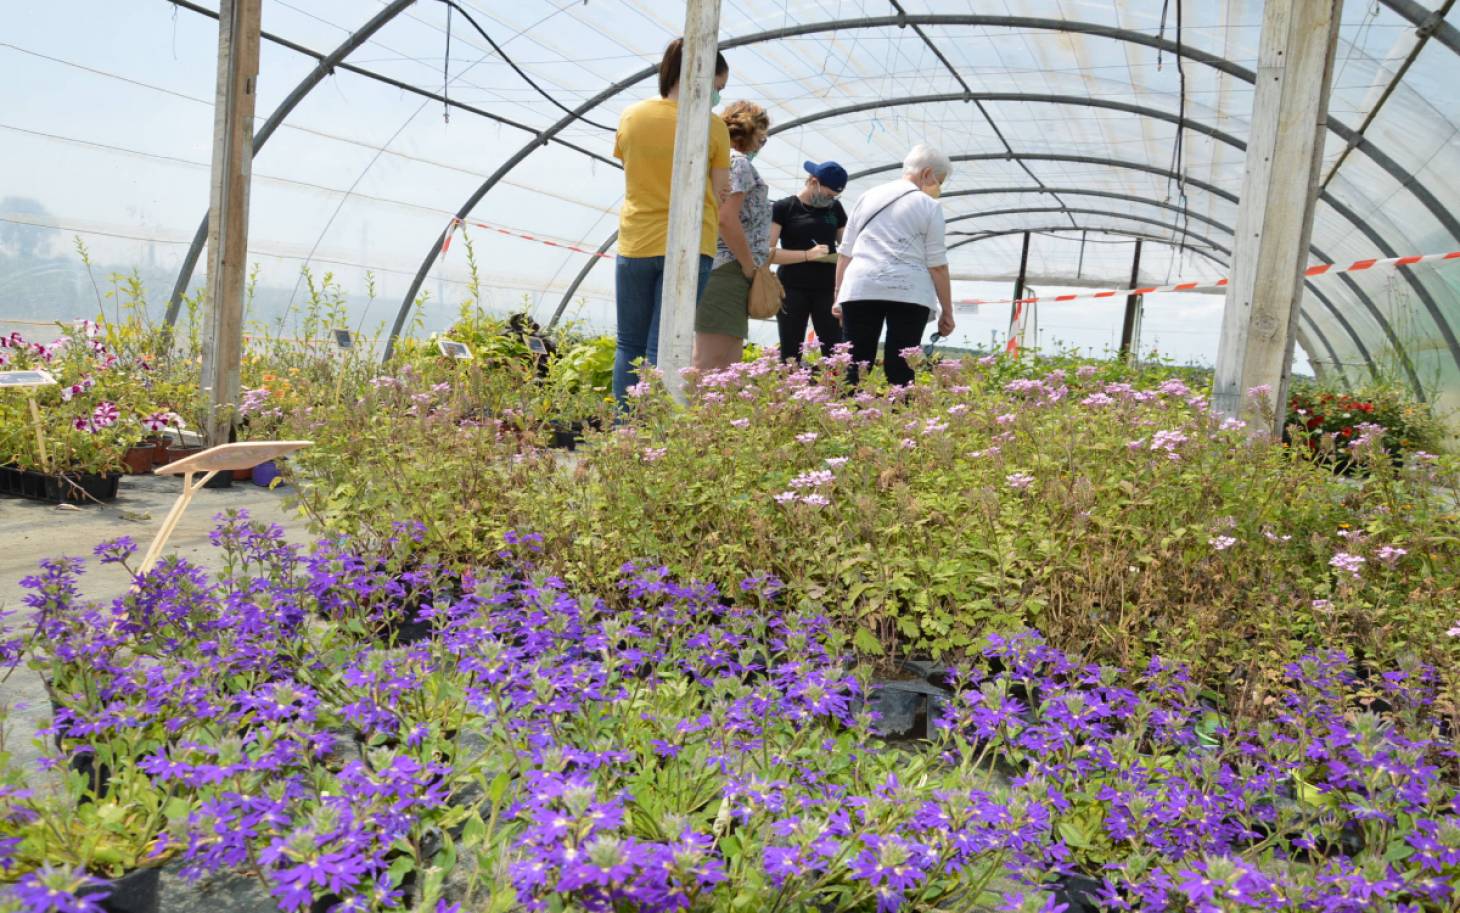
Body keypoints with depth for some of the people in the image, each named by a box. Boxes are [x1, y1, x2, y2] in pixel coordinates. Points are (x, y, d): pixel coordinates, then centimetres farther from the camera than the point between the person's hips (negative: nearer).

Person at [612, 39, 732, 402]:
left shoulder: (631, 116, 3)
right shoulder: (713, 128, -6)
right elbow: (719, 198, -2)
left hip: (635, 245, 2)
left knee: (629, 346, 11)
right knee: (663, 350, -1)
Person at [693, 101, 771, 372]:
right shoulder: (738, 162, -5)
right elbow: (727, 219, -18)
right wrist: (751, 268, -11)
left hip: (709, 266, 10)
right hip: (728, 269, -10)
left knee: (728, 360, 12)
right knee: (713, 366, -13)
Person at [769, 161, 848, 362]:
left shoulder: (835, 208, 13)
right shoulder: (783, 208, 0)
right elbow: (768, 252, -8)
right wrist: (807, 255, -17)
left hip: (827, 289, 3)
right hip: (792, 290, -3)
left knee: (835, 353, -6)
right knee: (791, 355, -2)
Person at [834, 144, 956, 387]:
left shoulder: (867, 197, 18)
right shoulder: (929, 206, 6)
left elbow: (845, 252, 17)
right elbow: (937, 264, 2)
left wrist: (839, 295, 21)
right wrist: (947, 311, 7)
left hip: (860, 288, 3)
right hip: (909, 292, -3)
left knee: (856, 368, 1)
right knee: (900, 372, -2)